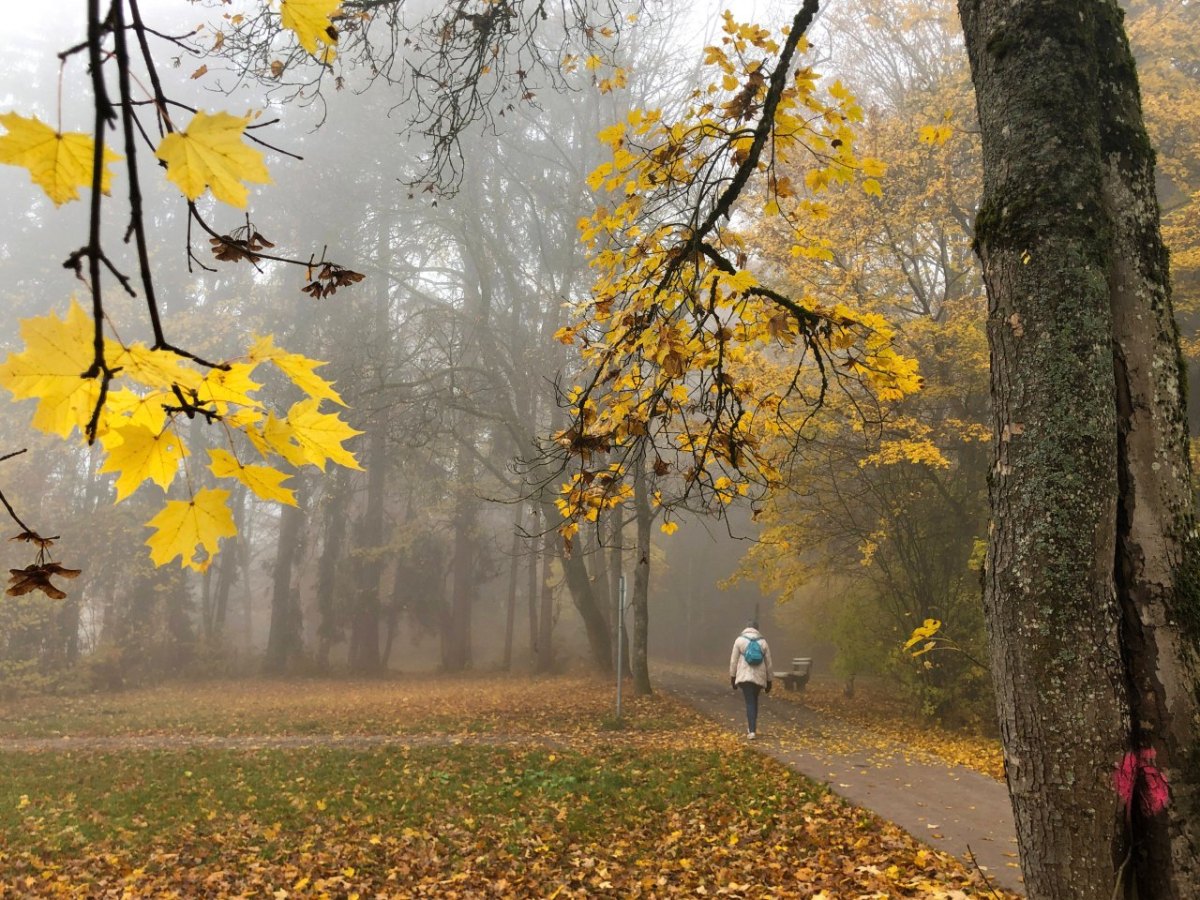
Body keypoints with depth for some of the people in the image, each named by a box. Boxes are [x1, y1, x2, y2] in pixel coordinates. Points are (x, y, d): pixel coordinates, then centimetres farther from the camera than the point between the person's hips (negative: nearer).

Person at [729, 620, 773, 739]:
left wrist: (732, 679, 6)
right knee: (754, 701, 18)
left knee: (750, 702, -2)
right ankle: (752, 727, 22)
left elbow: (733, 661, -1)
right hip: (759, 677, 2)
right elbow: (768, 664, 7)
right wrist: (769, 682, 14)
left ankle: (752, 730, -12)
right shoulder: (763, 642, 6)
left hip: (745, 677, -2)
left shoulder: (740, 640, 0)